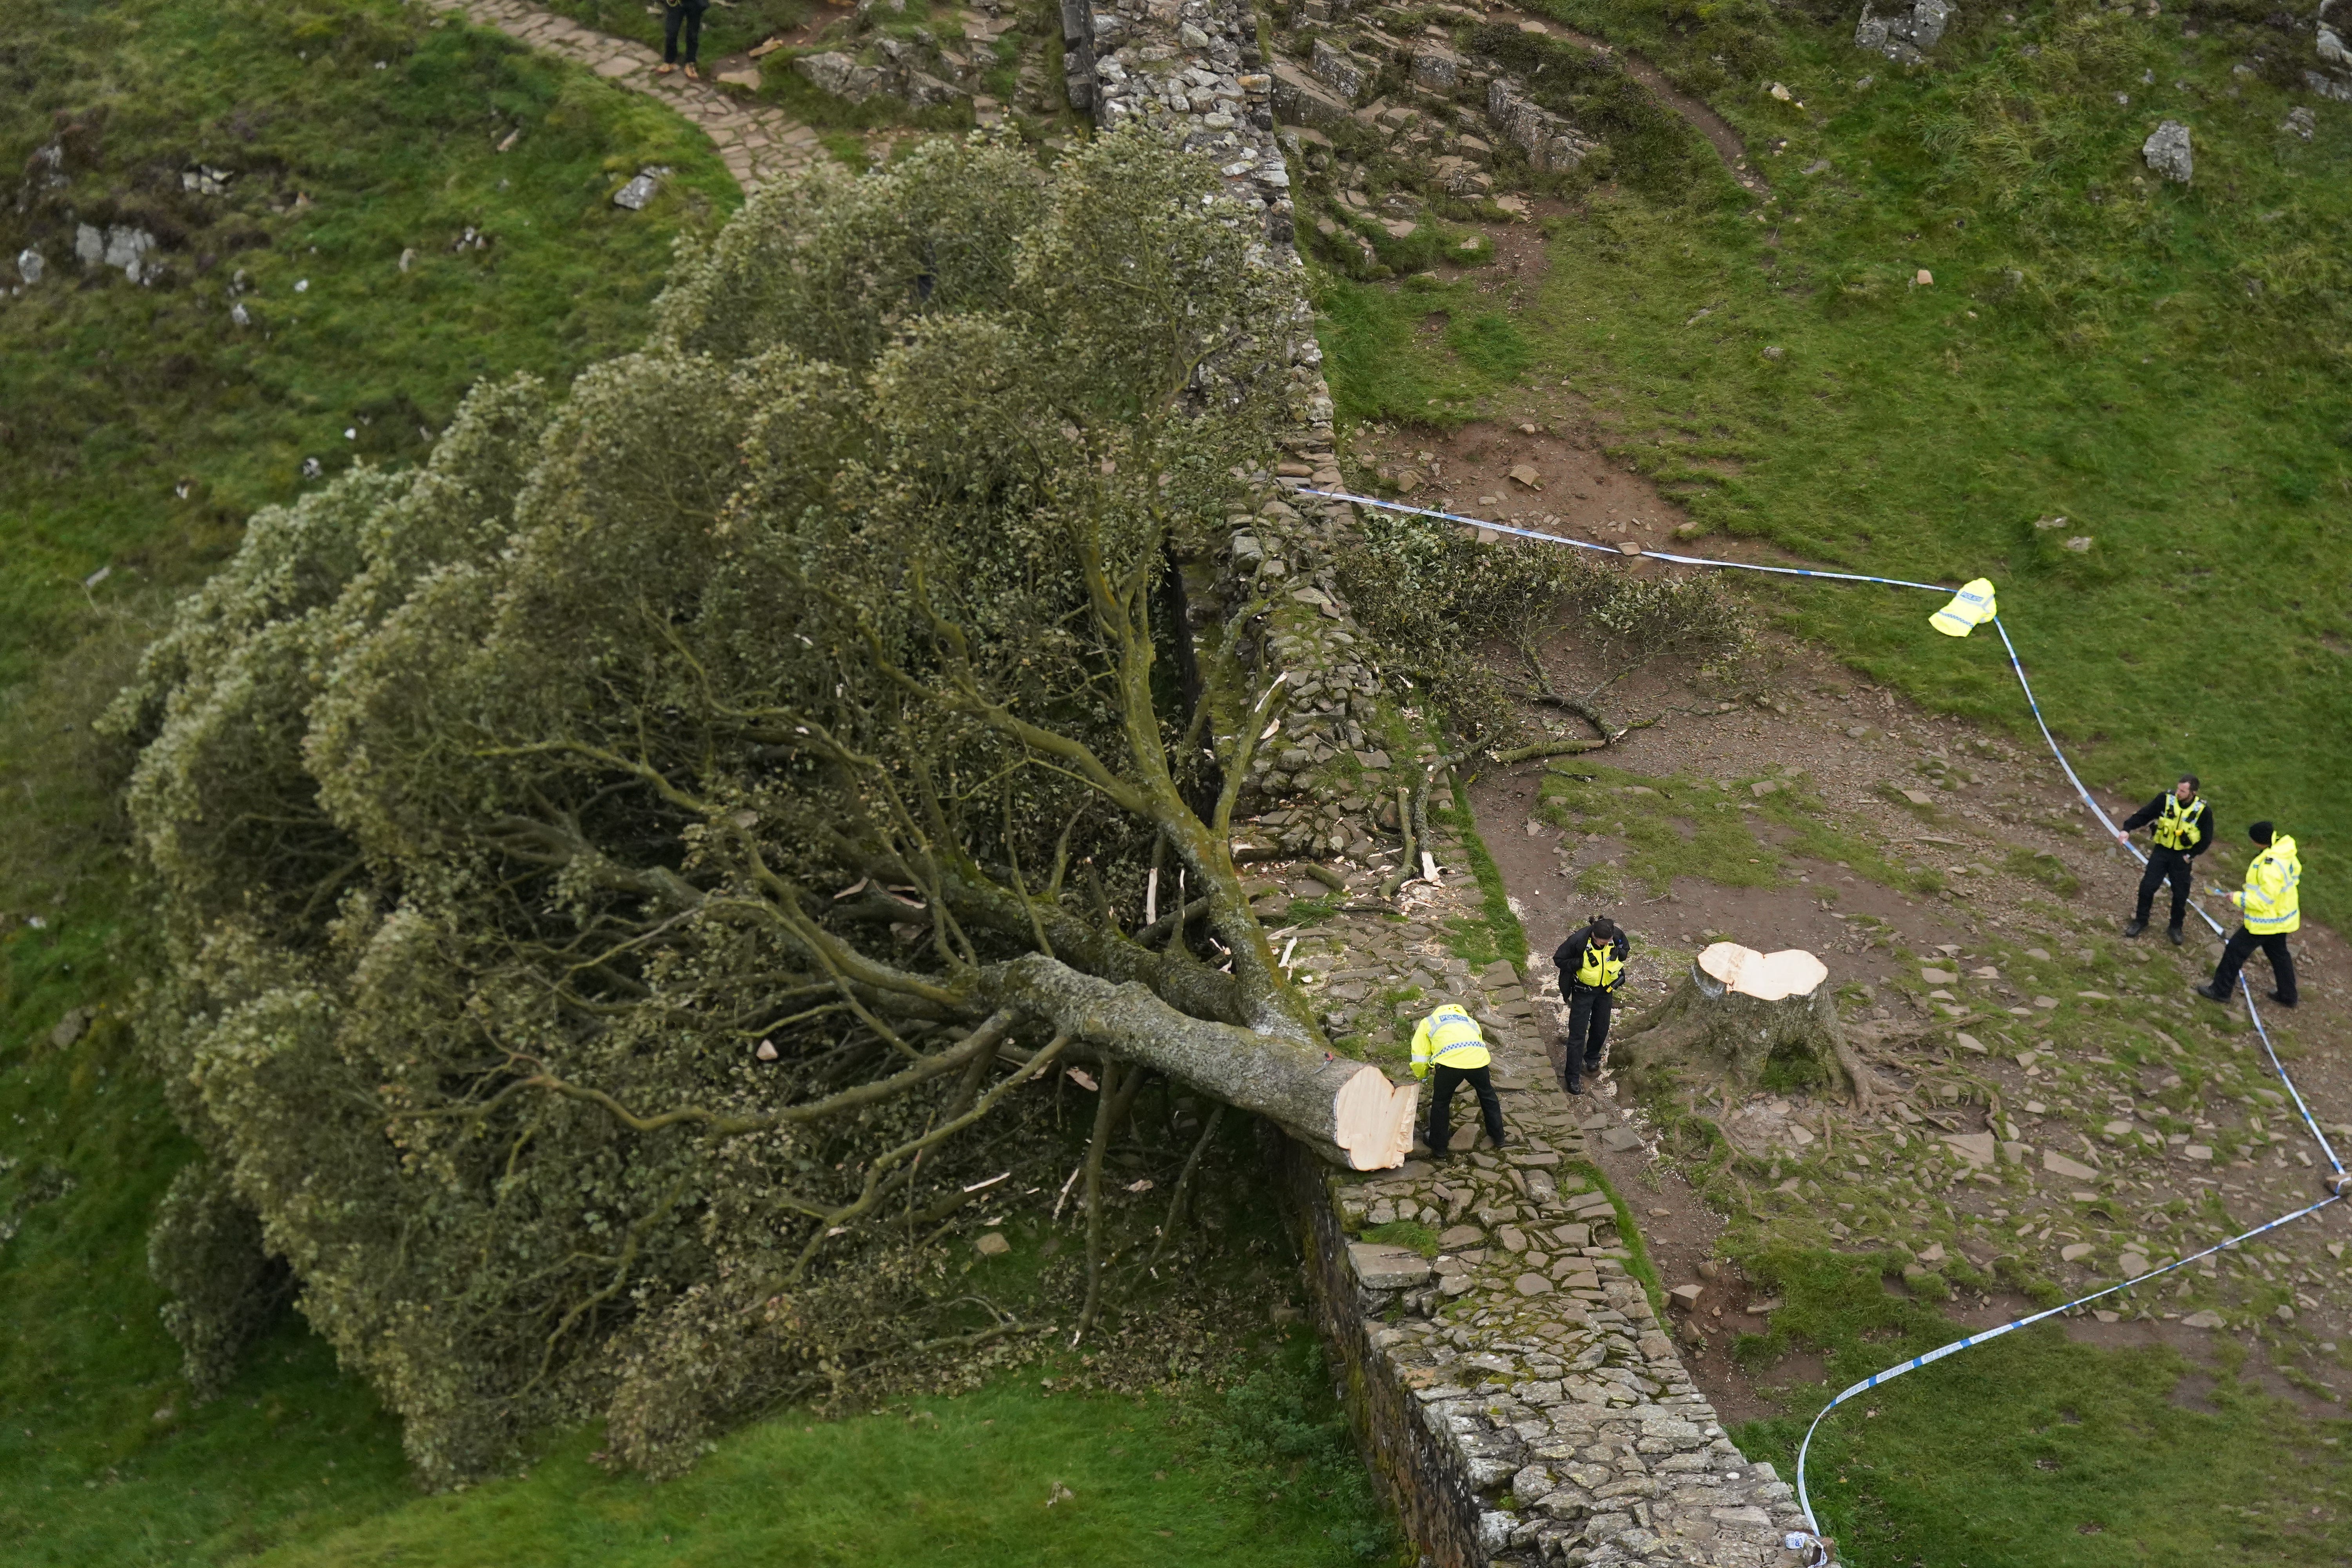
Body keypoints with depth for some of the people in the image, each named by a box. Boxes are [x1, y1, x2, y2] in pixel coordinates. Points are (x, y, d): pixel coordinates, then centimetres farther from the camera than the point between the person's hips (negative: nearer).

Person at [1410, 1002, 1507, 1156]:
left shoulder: (1429, 1022, 29)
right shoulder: (1470, 1021, 39)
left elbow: (1419, 1062, 20)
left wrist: (1422, 1075, 40)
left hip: (1450, 1060, -3)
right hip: (1478, 1059, 3)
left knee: (1440, 1103, 18)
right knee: (1488, 1096, 27)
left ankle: (1438, 1148, 26)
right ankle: (1499, 1138, 39)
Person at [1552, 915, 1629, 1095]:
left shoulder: (1617, 935, -19)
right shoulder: (1579, 940, -29)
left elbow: (1626, 949, 5)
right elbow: (1559, 959, -16)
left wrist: (1619, 954, -20)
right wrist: (1580, 963, -31)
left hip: (1606, 990, 4)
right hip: (1583, 991, -4)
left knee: (1601, 1029, 19)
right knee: (1578, 1033, -1)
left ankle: (1592, 1057, 48)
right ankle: (1572, 1076, 7)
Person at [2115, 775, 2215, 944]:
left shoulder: (2202, 811, -15)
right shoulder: (2166, 800, -14)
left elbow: (2206, 839, -3)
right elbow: (2144, 814, -9)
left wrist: (2191, 855, -8)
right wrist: (2127, 828, -23)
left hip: (2183, 857, -1)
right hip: (2161, 852, 1)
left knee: (2180, 894, 7)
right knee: (2147, 886, -1)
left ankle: (2175, 928, 26)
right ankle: (2141, 921, 18)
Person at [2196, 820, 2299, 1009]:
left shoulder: (2271, 865, -34)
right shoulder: (2285, 853, -4)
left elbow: (2264, 899, -31)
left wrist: (2239, 899, -16)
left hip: (2267, 921, -9)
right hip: (2282, 917, 9)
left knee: (2235, 950, 5)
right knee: (2278, 953, 25)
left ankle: (2220, 990, 17)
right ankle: (2287, 995, 38)